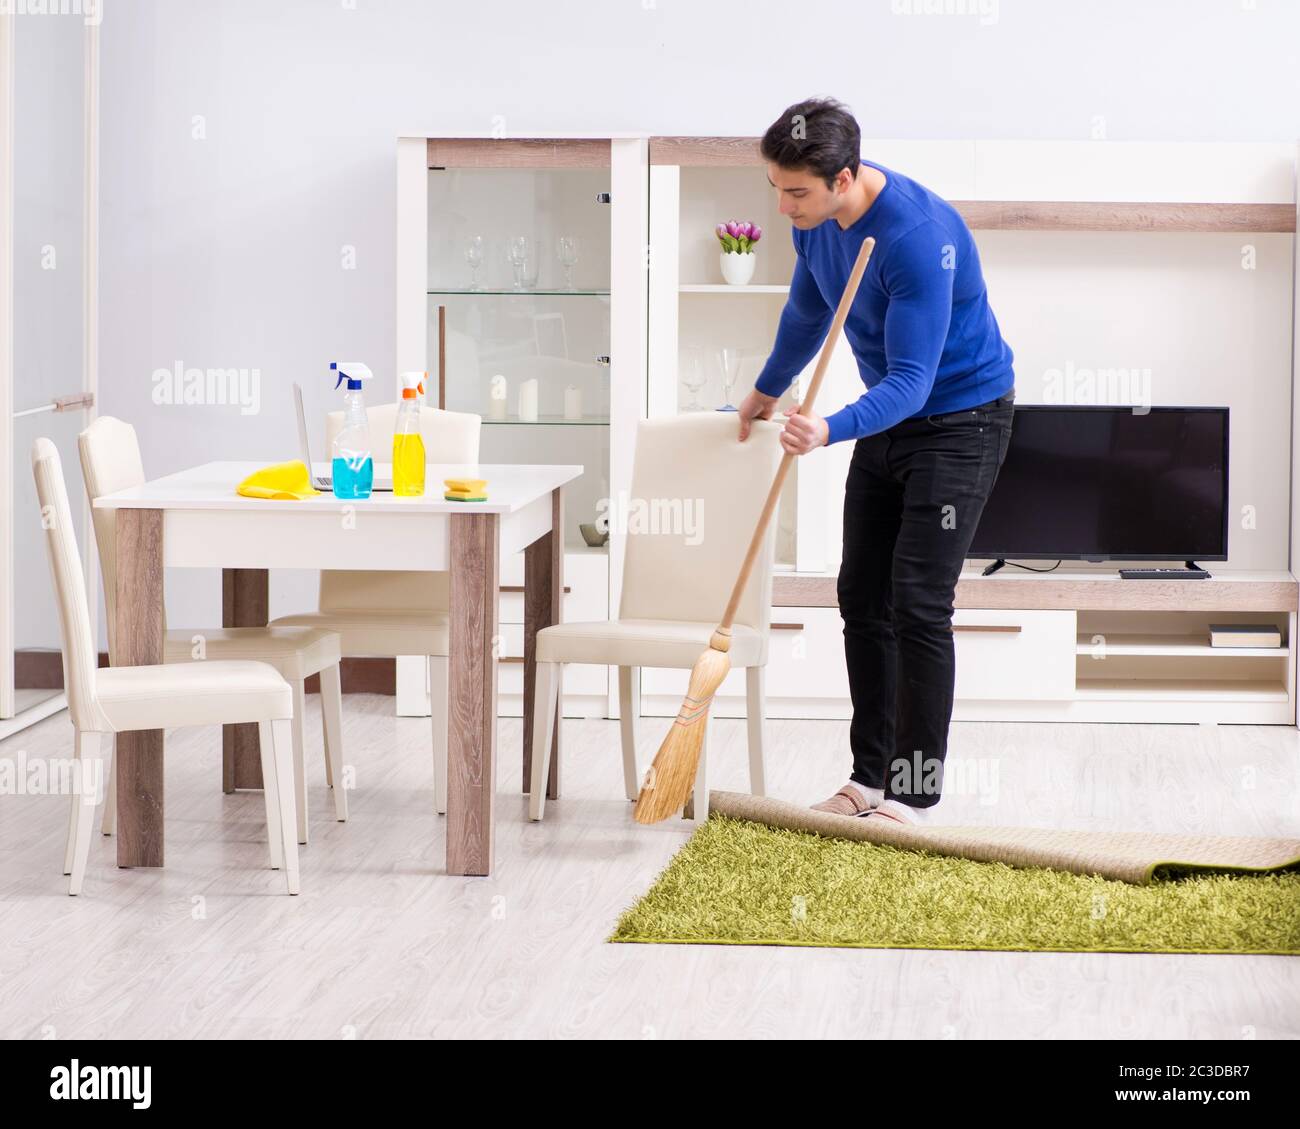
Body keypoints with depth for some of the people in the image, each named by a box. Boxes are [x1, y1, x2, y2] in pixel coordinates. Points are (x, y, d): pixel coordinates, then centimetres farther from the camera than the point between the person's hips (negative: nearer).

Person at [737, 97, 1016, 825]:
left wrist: (831, 431, -50)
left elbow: (911, 380, -34)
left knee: (919, 603, -13)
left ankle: (915, 796, -7)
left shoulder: (919, 236, -32)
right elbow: (809, 309, 16)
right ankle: (871, 777, 16)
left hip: (959, 418, -8)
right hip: (887, 415, 8)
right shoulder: (816, 219, -6)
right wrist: (769, 389, 31)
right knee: (862, 599, 8)